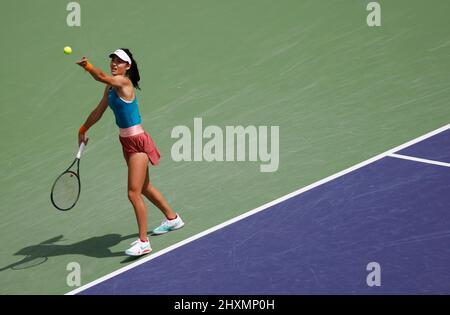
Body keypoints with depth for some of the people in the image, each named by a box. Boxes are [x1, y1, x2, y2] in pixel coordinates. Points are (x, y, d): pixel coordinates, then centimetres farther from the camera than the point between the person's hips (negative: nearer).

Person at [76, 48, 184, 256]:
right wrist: (83, 129, 23)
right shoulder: (111, 87, 8)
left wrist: (87, 66, -52)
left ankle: (143, 242, -3)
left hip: (137, 142, -10)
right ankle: (172, 218, 44)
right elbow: (99, 111, 19)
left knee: (134, 193, -11)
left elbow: (102, 77, -37)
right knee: (144, 188, 23)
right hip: (127, 141, 10)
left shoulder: (124, 82, -17)